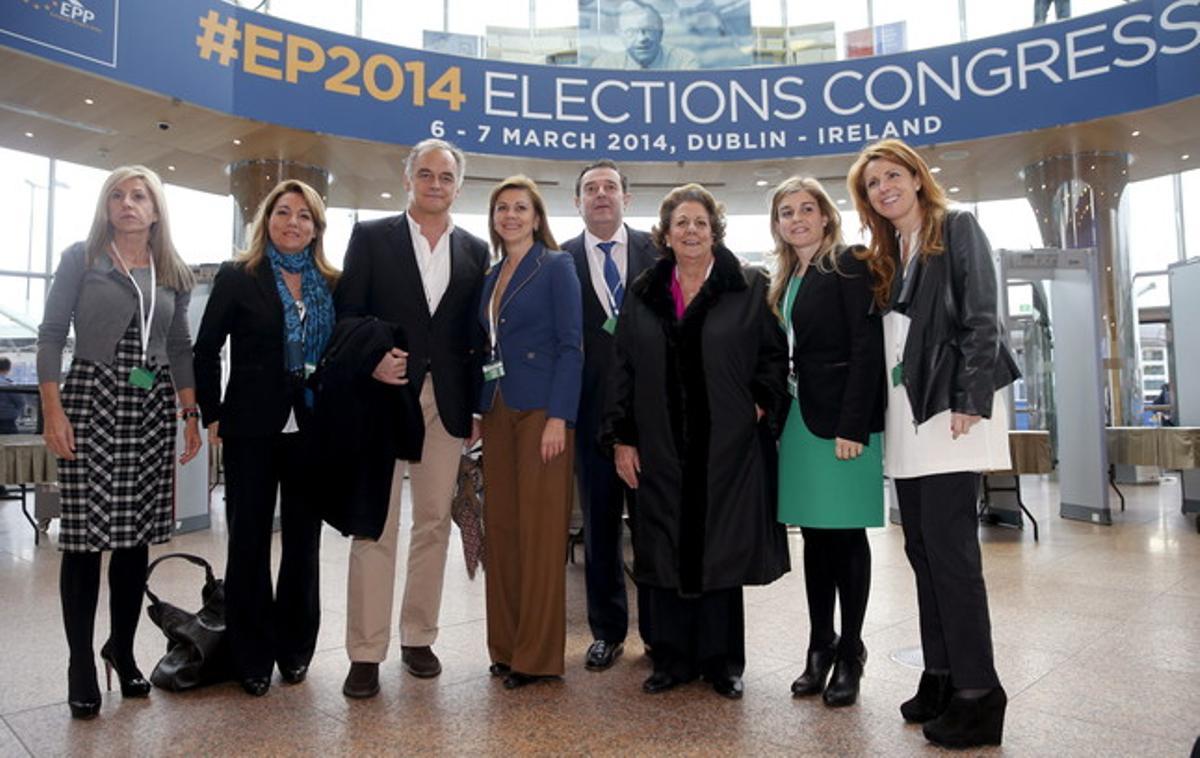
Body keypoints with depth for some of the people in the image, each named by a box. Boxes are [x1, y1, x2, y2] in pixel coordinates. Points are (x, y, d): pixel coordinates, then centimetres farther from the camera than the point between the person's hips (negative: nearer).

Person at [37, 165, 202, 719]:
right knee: (84, 534, -2)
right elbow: (50, 336, -1)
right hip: (90, 401, -3)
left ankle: (122, 648, 21)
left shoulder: (173, 273, 12)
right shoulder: (80, 259, 2)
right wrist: (52, 411, -10)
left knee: (138, 534, 5)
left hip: (152, 408, 3)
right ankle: (81, 663, 10)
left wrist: (191, 413, 8)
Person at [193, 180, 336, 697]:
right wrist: (212, 416, -3)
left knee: (304, 542, 11)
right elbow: (206, 351, 1)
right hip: (252, 429, -2)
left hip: (313, 430, 2)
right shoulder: (237, 277, 0)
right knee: (249, 541, 7)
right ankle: (251, 657, 21)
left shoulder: (333, 285, 7)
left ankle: (294, 649, 26)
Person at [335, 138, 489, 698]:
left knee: (434, 522, 9)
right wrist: (371, 359, -17)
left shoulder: (475, 250, 11)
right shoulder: (371, 237, 5)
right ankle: (366, 653, 9)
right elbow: (347, 312, 1)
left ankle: (418, 637, 23)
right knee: (375, 526, 0)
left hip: (446, 403, 3)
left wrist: (477, 406, 4)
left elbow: (477, 335, 10)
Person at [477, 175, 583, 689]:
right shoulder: (490, 276, 16)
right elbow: (486, 347, 17)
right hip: (497, 410, 7)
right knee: (499, 527, 8)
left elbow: (571, 345, -9)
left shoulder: (556, 267, -2)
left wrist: (558, 416, -17)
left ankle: (537, 653, 8)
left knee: (540, 528, -3)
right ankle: (505, 645, 20)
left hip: (541, 410, -6)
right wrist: (476, 410, 8)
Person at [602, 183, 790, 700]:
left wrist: (761, 406, -8)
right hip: (661, 447, 3)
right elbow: (623, 371, 7)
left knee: (722, 549, 6)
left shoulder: (748, 289, 2)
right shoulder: (642, 295, 8)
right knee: (666, 550, 7)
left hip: (727, 445, -2)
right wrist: (621, 438, 3)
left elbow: (774, 356, 4)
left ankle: (722, 661, 22)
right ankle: (673, 658, 22)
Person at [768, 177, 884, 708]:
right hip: (798, 420, 7)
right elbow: (782, 353, 14)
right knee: (815, 535, 11)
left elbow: (867, 348, -13)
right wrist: (778, 415, 4)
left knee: (846, 534, 1)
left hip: (842, 420, -7)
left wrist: (854, 425, -19)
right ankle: (820, 648, 21)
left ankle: (849, 654, 15)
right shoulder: (785, 280, 16)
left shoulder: (847, 265, -4)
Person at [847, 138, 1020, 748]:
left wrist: (971, 400, -17)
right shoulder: (886, 256, 19)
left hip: (949, 409, -7)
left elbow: (981, 319, -9)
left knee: (950, 548, -9)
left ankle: (977, 693, 2)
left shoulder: (957, 229, 1)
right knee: (922, 549, 8)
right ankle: (941, 676, 18)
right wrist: (879, 416, 10)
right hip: (906, 417, 7)